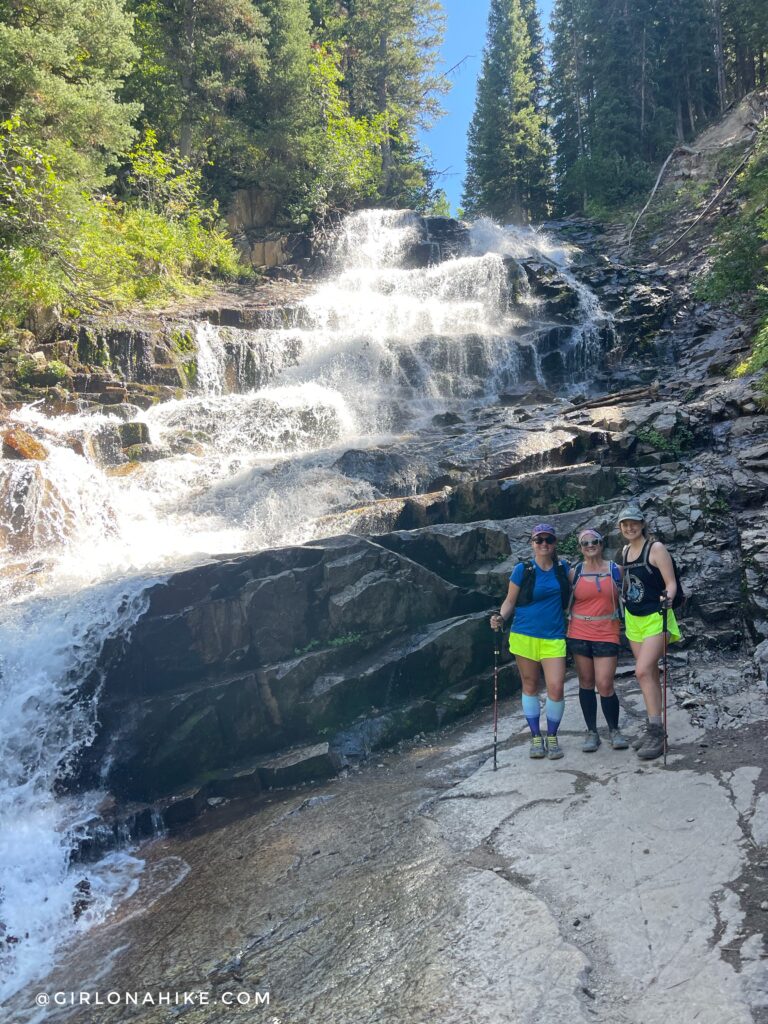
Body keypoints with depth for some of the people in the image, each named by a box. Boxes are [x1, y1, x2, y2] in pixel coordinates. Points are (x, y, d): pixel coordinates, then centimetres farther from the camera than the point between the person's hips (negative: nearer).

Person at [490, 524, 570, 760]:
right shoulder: (522, 570, -3)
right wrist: (501, 618, -17)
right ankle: (536, 738, 23)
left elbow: (571, 595, 23)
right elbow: (510, 601, -1)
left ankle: (552, 737, 14)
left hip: (553, 637, 1)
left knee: (556, 688, -7)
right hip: (525, 635, -1)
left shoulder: (563, 568, 6)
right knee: (530, 686, 8)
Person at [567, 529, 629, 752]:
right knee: (586, 683, 7)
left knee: (605, 686, -6)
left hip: (607, 635, -1)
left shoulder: (616, 570, 4)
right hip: (579, 634, 2)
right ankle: (592, 732, 19)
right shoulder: (574, 572, 4)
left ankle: (614, 730, 16)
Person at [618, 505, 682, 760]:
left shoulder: (655, 548, -11)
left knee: (643, 671, -17)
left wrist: (668, 597, -33)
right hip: (633, 619, 7)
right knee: (649, 673, 12)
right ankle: (653, 729, 20)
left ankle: (656, 731, -10)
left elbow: (671, 583, -16)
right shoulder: (625, 551, 8)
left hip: (655, 619, -7)